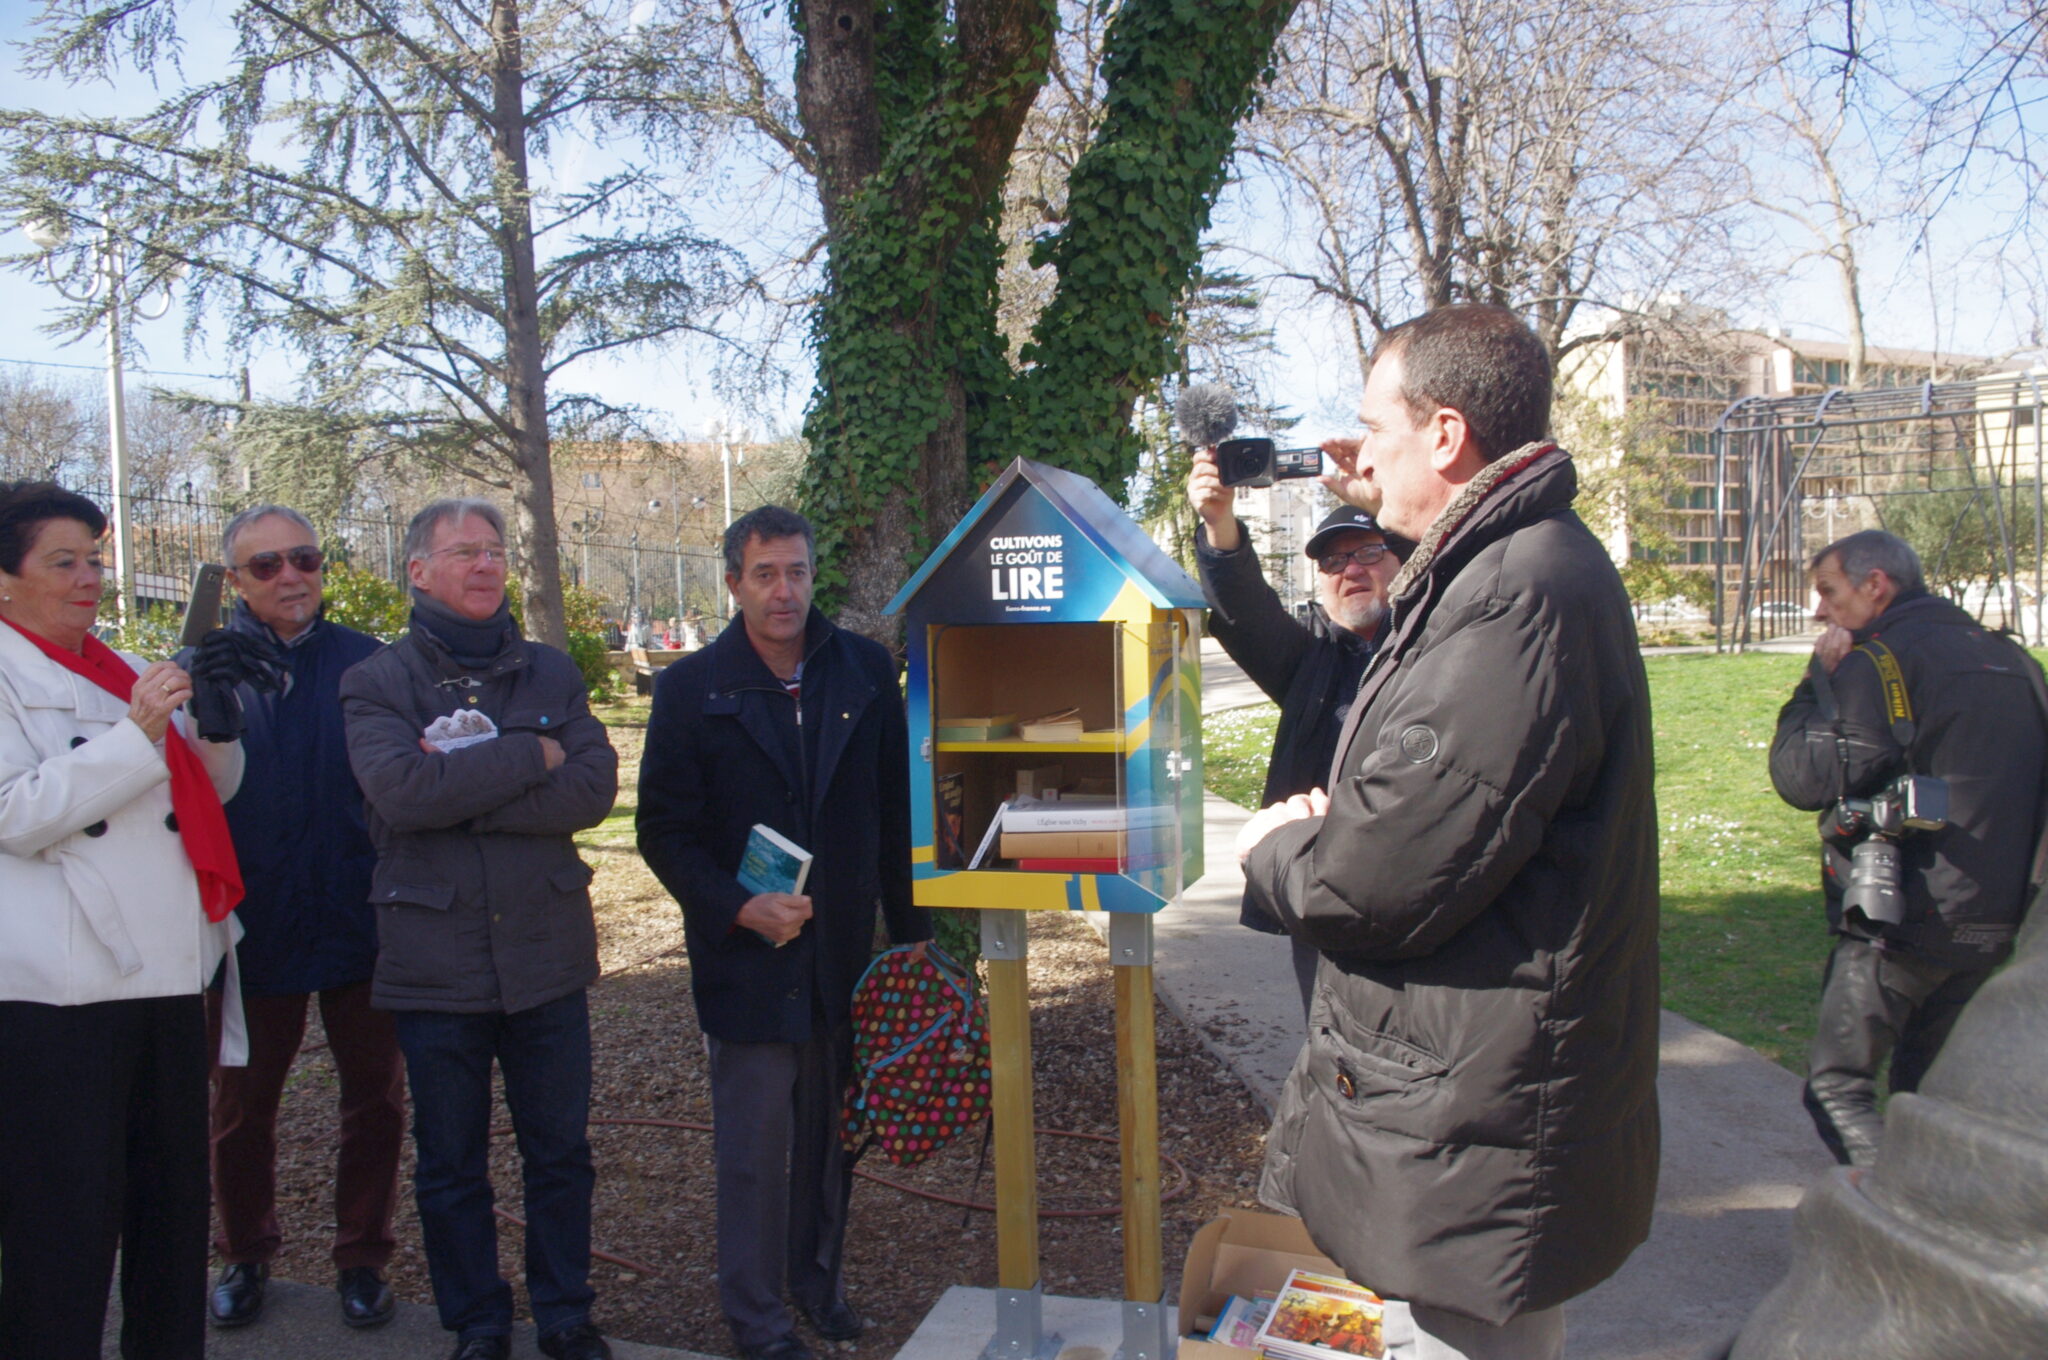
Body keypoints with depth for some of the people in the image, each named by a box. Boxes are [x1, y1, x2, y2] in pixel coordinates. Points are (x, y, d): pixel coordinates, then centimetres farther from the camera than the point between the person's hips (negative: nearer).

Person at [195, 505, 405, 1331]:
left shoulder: (367, 662, 1)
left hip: (360, 919, 1)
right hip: (251, 923, 0)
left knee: (375, 1100, 10)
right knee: (241, 1103, 15)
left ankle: (362, 1260, 28)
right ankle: (244, 1256, 36)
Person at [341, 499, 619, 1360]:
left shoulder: (551, 674, 6)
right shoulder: (377, 683, 0)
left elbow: (595, 790, -9)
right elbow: (399, 789, -20)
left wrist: (463, 792, -16)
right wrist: (529, 756, -14)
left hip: (546, 956, 2)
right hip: (436, 960, -1)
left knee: (560, 1153, 12)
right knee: (451, 1166, 12)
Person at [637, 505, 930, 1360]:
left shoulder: (867, 672, 3)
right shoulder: (692, 688, -3)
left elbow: (897, 808, 6)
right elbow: (665, 830, -2)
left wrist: (912, 929, 5)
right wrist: (740, 907, -15)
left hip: (845, 952, 2)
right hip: (747, 959, -2)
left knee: (832, 1133, 13)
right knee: (756, 1145, 5)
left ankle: (817, 1278, 35)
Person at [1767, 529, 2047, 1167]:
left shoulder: (1877, 660, -12)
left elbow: (1804, 777, -18)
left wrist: (1820, 678, -6)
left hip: (1907, 918, -8)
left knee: (1838, 1085, 0)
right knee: (1928, 1087, 19)